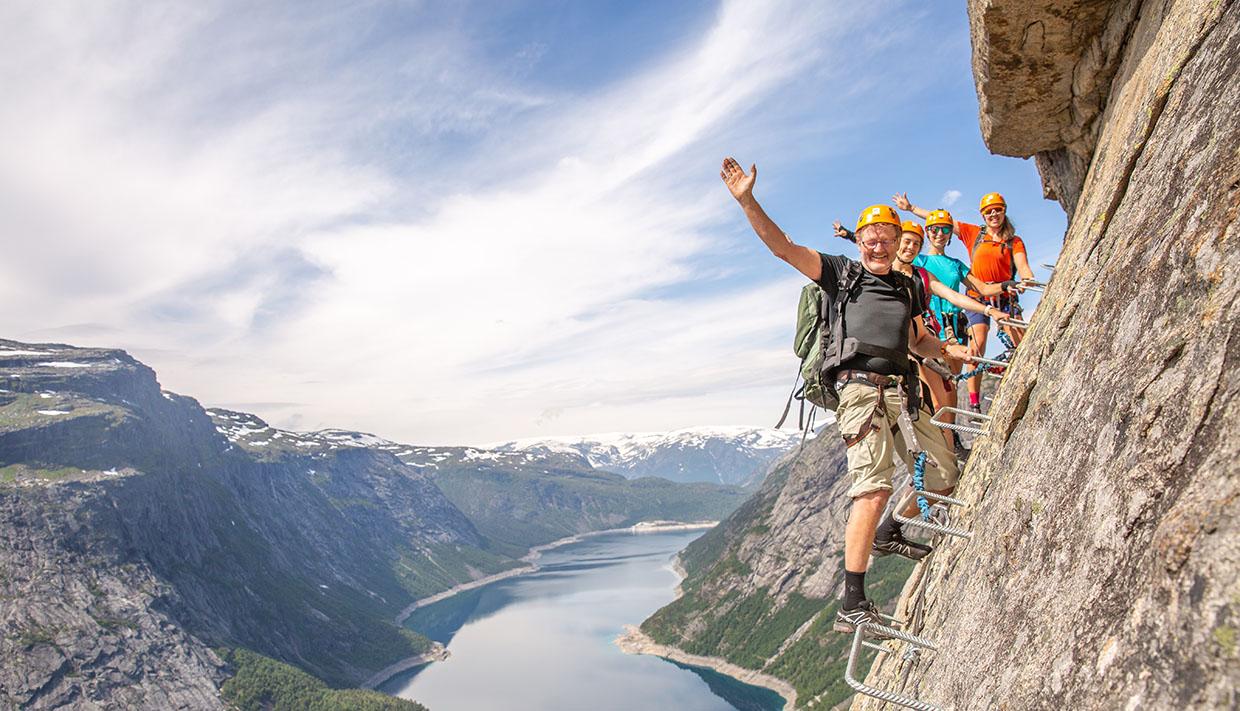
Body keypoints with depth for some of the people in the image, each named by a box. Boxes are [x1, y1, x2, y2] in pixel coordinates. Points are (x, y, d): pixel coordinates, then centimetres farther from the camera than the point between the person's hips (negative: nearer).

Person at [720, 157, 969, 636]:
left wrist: (949, 350, 9)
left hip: (900, 393, 7)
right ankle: (852, 605, -16)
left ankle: (891, 532, 38)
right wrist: (747, 201, -11)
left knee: (943, 473, 11)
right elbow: (783, 247, -2)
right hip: (860, 389, -7)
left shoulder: (909, 289, 22)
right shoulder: (842, 274, 7)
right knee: (874, 488, -18)